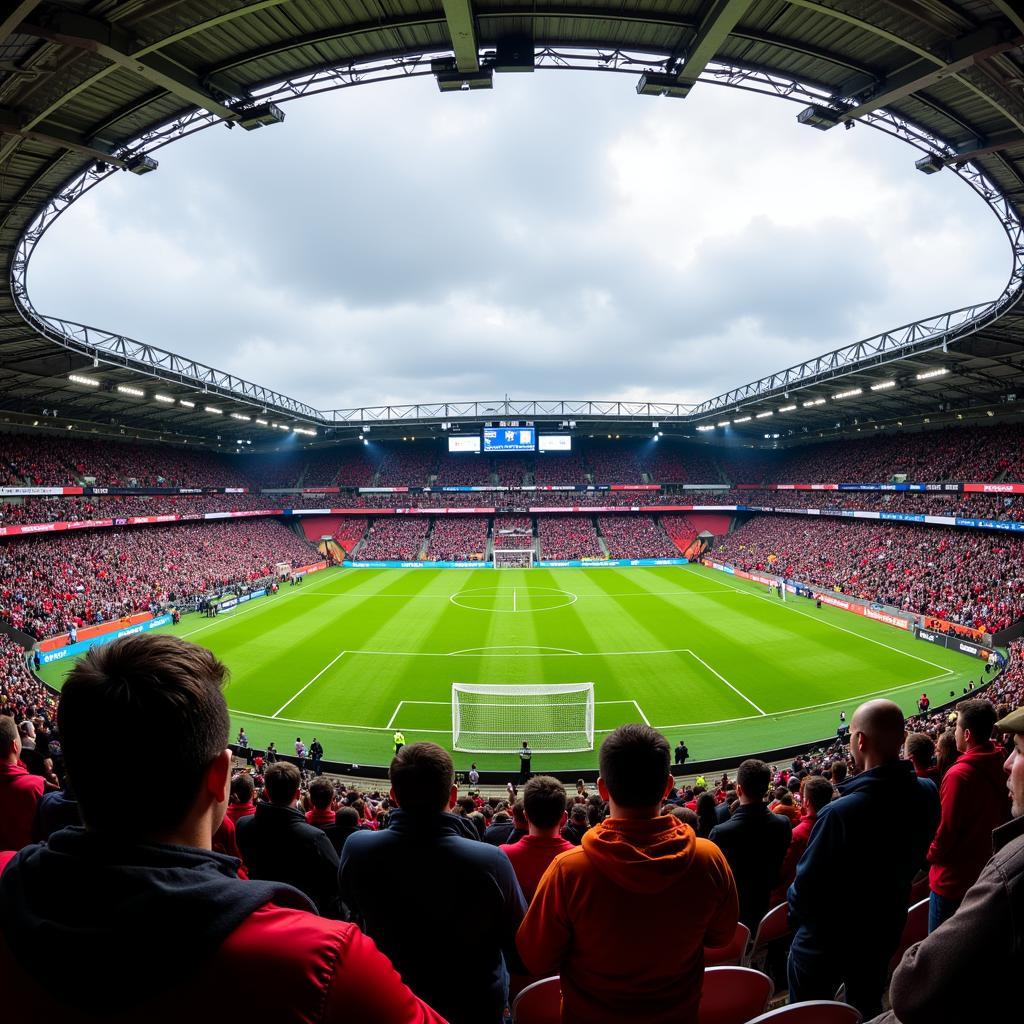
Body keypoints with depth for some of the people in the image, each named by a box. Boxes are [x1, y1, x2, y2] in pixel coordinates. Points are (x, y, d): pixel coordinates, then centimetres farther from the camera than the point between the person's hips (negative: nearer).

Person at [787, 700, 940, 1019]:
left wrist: (795, 914, -4)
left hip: (826, 942, -5)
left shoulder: (840, 813, -37)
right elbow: (916, 860, 1)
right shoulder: (927, 794, -17)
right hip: (885, 932, 6)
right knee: (867, 1011, 29)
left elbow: (807, 882, -25)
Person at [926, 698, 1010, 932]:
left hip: (953, 879, -7)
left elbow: (946, 828, -20)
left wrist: (931, 855, -1)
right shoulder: (1001, 767, -5)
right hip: (987, 871, 7)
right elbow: (1003, 818, 6)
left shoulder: (959, 774, -27)